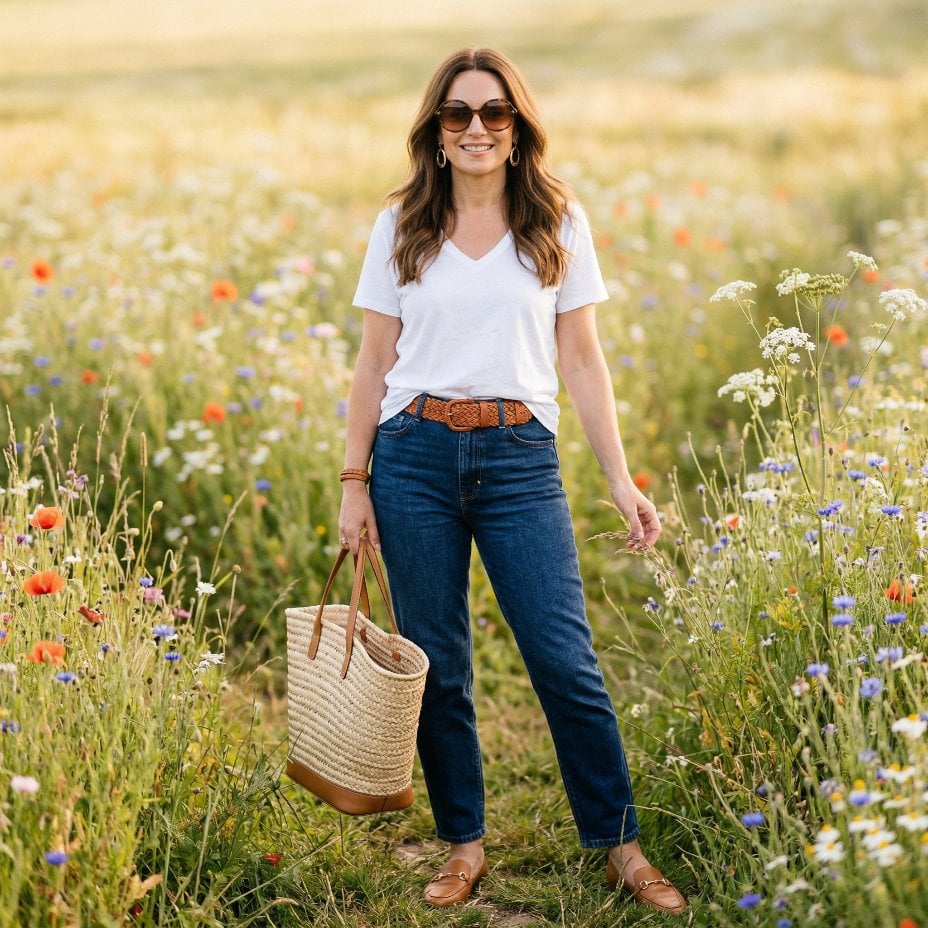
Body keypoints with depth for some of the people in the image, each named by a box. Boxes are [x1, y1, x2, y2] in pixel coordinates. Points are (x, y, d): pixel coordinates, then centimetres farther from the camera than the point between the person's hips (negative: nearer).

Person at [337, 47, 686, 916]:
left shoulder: (558, 224, 5)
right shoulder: (400, 228, 6)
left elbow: (583, 363, 6)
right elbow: (374, 363, 9)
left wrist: (621, 480, 1)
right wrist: (354, 480, 4)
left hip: (519, 458, -1)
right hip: (415, 455, 1)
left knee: (567, 663, -4)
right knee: (437, 667, 6)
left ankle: (621, 845, 11)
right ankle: (463, 843, 21)